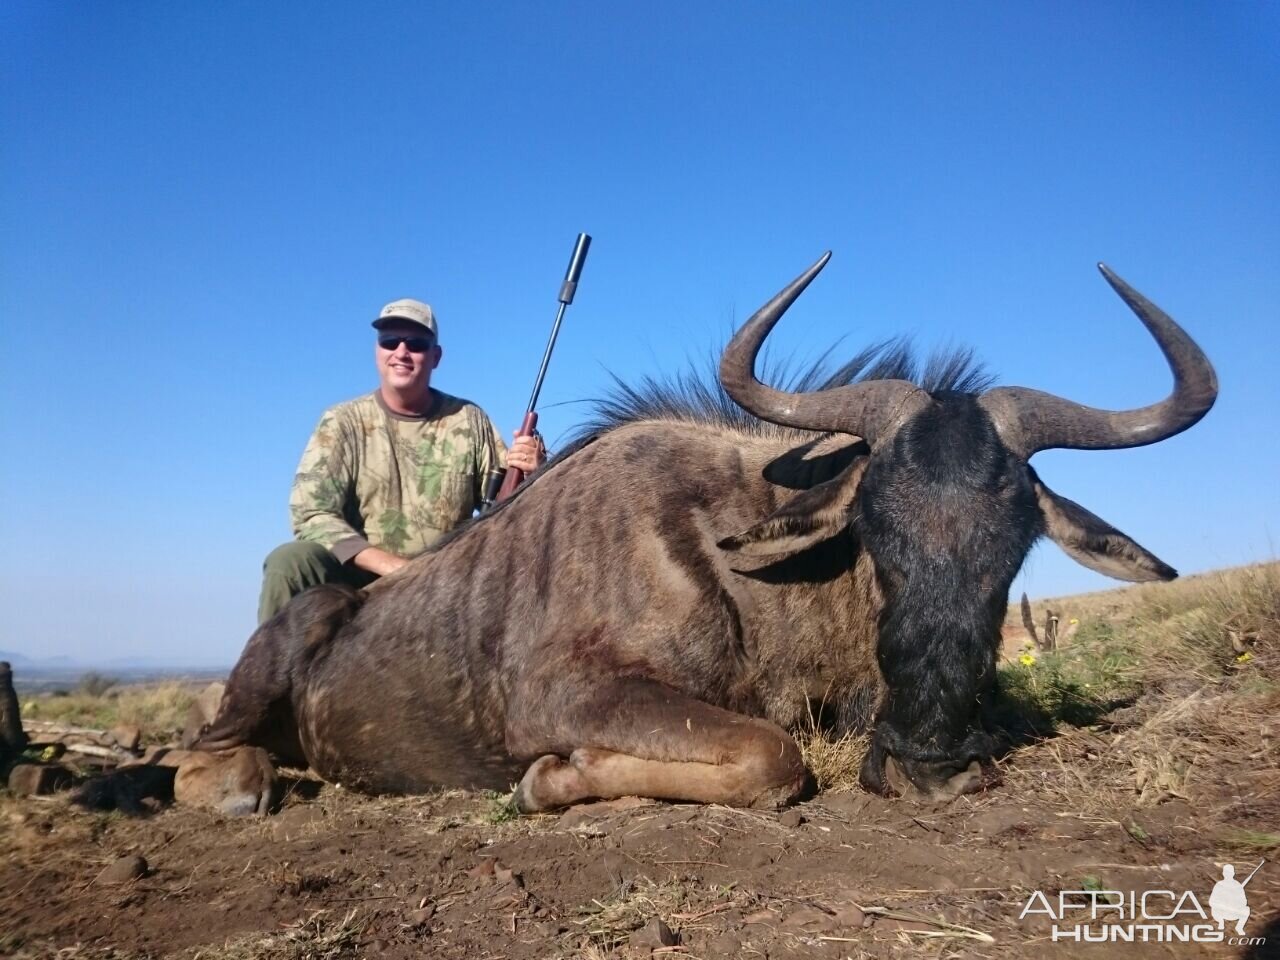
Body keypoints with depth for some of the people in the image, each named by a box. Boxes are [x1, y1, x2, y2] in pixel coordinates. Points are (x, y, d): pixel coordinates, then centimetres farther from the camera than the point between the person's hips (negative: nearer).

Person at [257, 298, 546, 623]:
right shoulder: (344, 422, -1)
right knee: (289, 562, -29)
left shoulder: (469, 421, 4)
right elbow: (311, 514, -11)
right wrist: (392, 565, -24)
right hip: (359, 577, -1)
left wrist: (528, 475, -19)